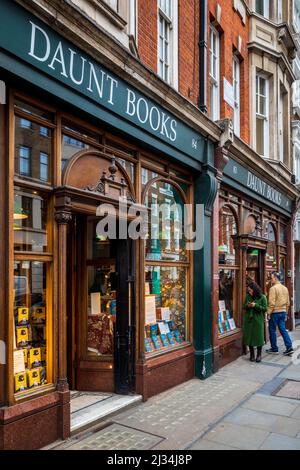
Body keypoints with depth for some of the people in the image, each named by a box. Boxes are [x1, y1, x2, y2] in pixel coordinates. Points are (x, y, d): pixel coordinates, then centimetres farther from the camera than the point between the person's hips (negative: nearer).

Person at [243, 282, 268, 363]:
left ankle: (259, 355, 14)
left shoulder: (262, 297, -5)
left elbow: (265, 308, -7)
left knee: (259, 337, 0)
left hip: (258, 320, -3)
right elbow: (244, 306, 14)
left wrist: (255, 305, -17)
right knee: (249, 336, 5)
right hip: (249, 320, 4)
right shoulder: (248, 296, 6)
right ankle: (252, 354, 18)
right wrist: (247, 305, -9)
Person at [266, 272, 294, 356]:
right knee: (283, 329, 10)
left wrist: (269, 313, -12)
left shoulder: (273, 288, -14)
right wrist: (286, 313, 20)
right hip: (283, 312, 7)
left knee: (272, 330, 5)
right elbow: (288, 303, 14)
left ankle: (274, 349, 12)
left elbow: (271, 303, -18)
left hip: (275, 312, -7)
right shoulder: (285, 288, 10)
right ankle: (289, 347, 2)